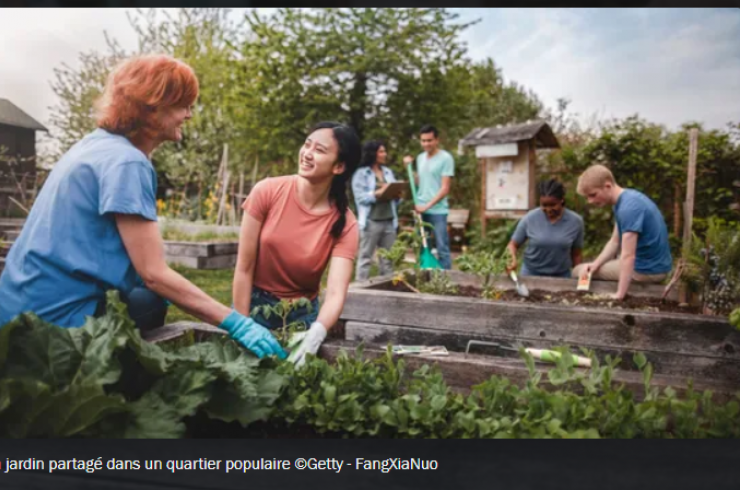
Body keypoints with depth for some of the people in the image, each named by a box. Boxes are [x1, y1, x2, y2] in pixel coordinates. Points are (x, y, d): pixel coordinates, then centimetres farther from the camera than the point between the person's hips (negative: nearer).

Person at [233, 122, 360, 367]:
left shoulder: (344, 224, -17)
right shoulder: (267, 192, -17)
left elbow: (336, 293, -27)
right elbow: (244, 268, -13)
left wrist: (314, 336, -45)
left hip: (302, 313, 1)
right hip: (255, 303, 0)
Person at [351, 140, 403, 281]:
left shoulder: (388, 172, 17)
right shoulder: (361, 173, -1)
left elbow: (395, 194, 17)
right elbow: (360, 197, -11)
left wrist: (397, 195, -5)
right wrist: (378, 193, -20)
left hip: (389, 221, 6)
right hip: (371, 221, -5)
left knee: (388, 258, 9)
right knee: (366, 257, -1)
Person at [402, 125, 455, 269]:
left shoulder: (446, 158, -8)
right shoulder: (420, 158, 12)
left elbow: (445, 188, -12)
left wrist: (428, 205, -17)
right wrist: (409, 167, 8)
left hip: (438, 211, -6)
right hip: (420, 210, 6)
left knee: (442, 249, -1)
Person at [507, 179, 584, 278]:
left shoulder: (575, 221, -6)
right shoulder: (529, 219, -10)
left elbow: (576, 255, 3)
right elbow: (513, 244, -2)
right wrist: (512, 259, -21)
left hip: (561, 276, 1)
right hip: (530, 274, 0)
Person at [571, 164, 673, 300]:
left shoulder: (628, 208, -27)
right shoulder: (626, 199, 5)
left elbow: (628, 256, -31)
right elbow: (615, 242, 8)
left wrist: (619, 295, -33)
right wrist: (595, 264, -5)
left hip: (647, 270, -10)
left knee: (578, 272, -2)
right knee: (587, 270, 27)